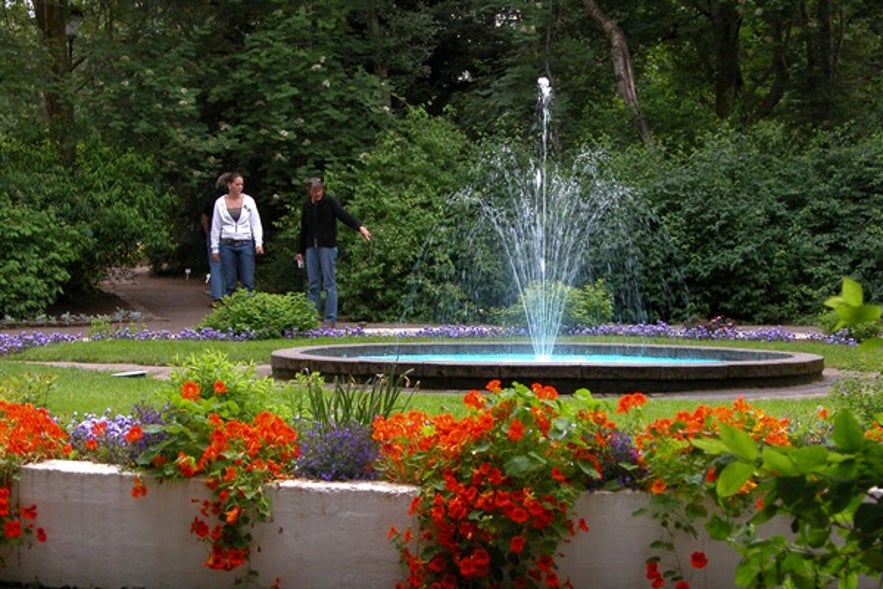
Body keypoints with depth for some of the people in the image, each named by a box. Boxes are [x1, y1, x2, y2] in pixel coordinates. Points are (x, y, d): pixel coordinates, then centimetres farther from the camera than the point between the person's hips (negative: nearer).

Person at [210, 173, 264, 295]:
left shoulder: (249, 201, 3)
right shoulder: (220, 203, 2)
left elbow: (256, 224, 4)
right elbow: (215, 227, 6)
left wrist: (259, 243, -6)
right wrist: (214, 248, 5)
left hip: (246, 244, 0)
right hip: (227, 245, 0)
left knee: (248, 281, -3)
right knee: (229, 282, 2)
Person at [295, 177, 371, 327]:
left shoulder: (330, 202, -3)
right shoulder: (307, 205, 11)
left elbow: (344, 215, -18)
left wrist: (360, 226, -35)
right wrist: (300, 251, 20)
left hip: (327, 247, -5)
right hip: (311, 247, 5)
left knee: (329, 283, -4)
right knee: (313, 285, 6)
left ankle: (330, 318, -2)